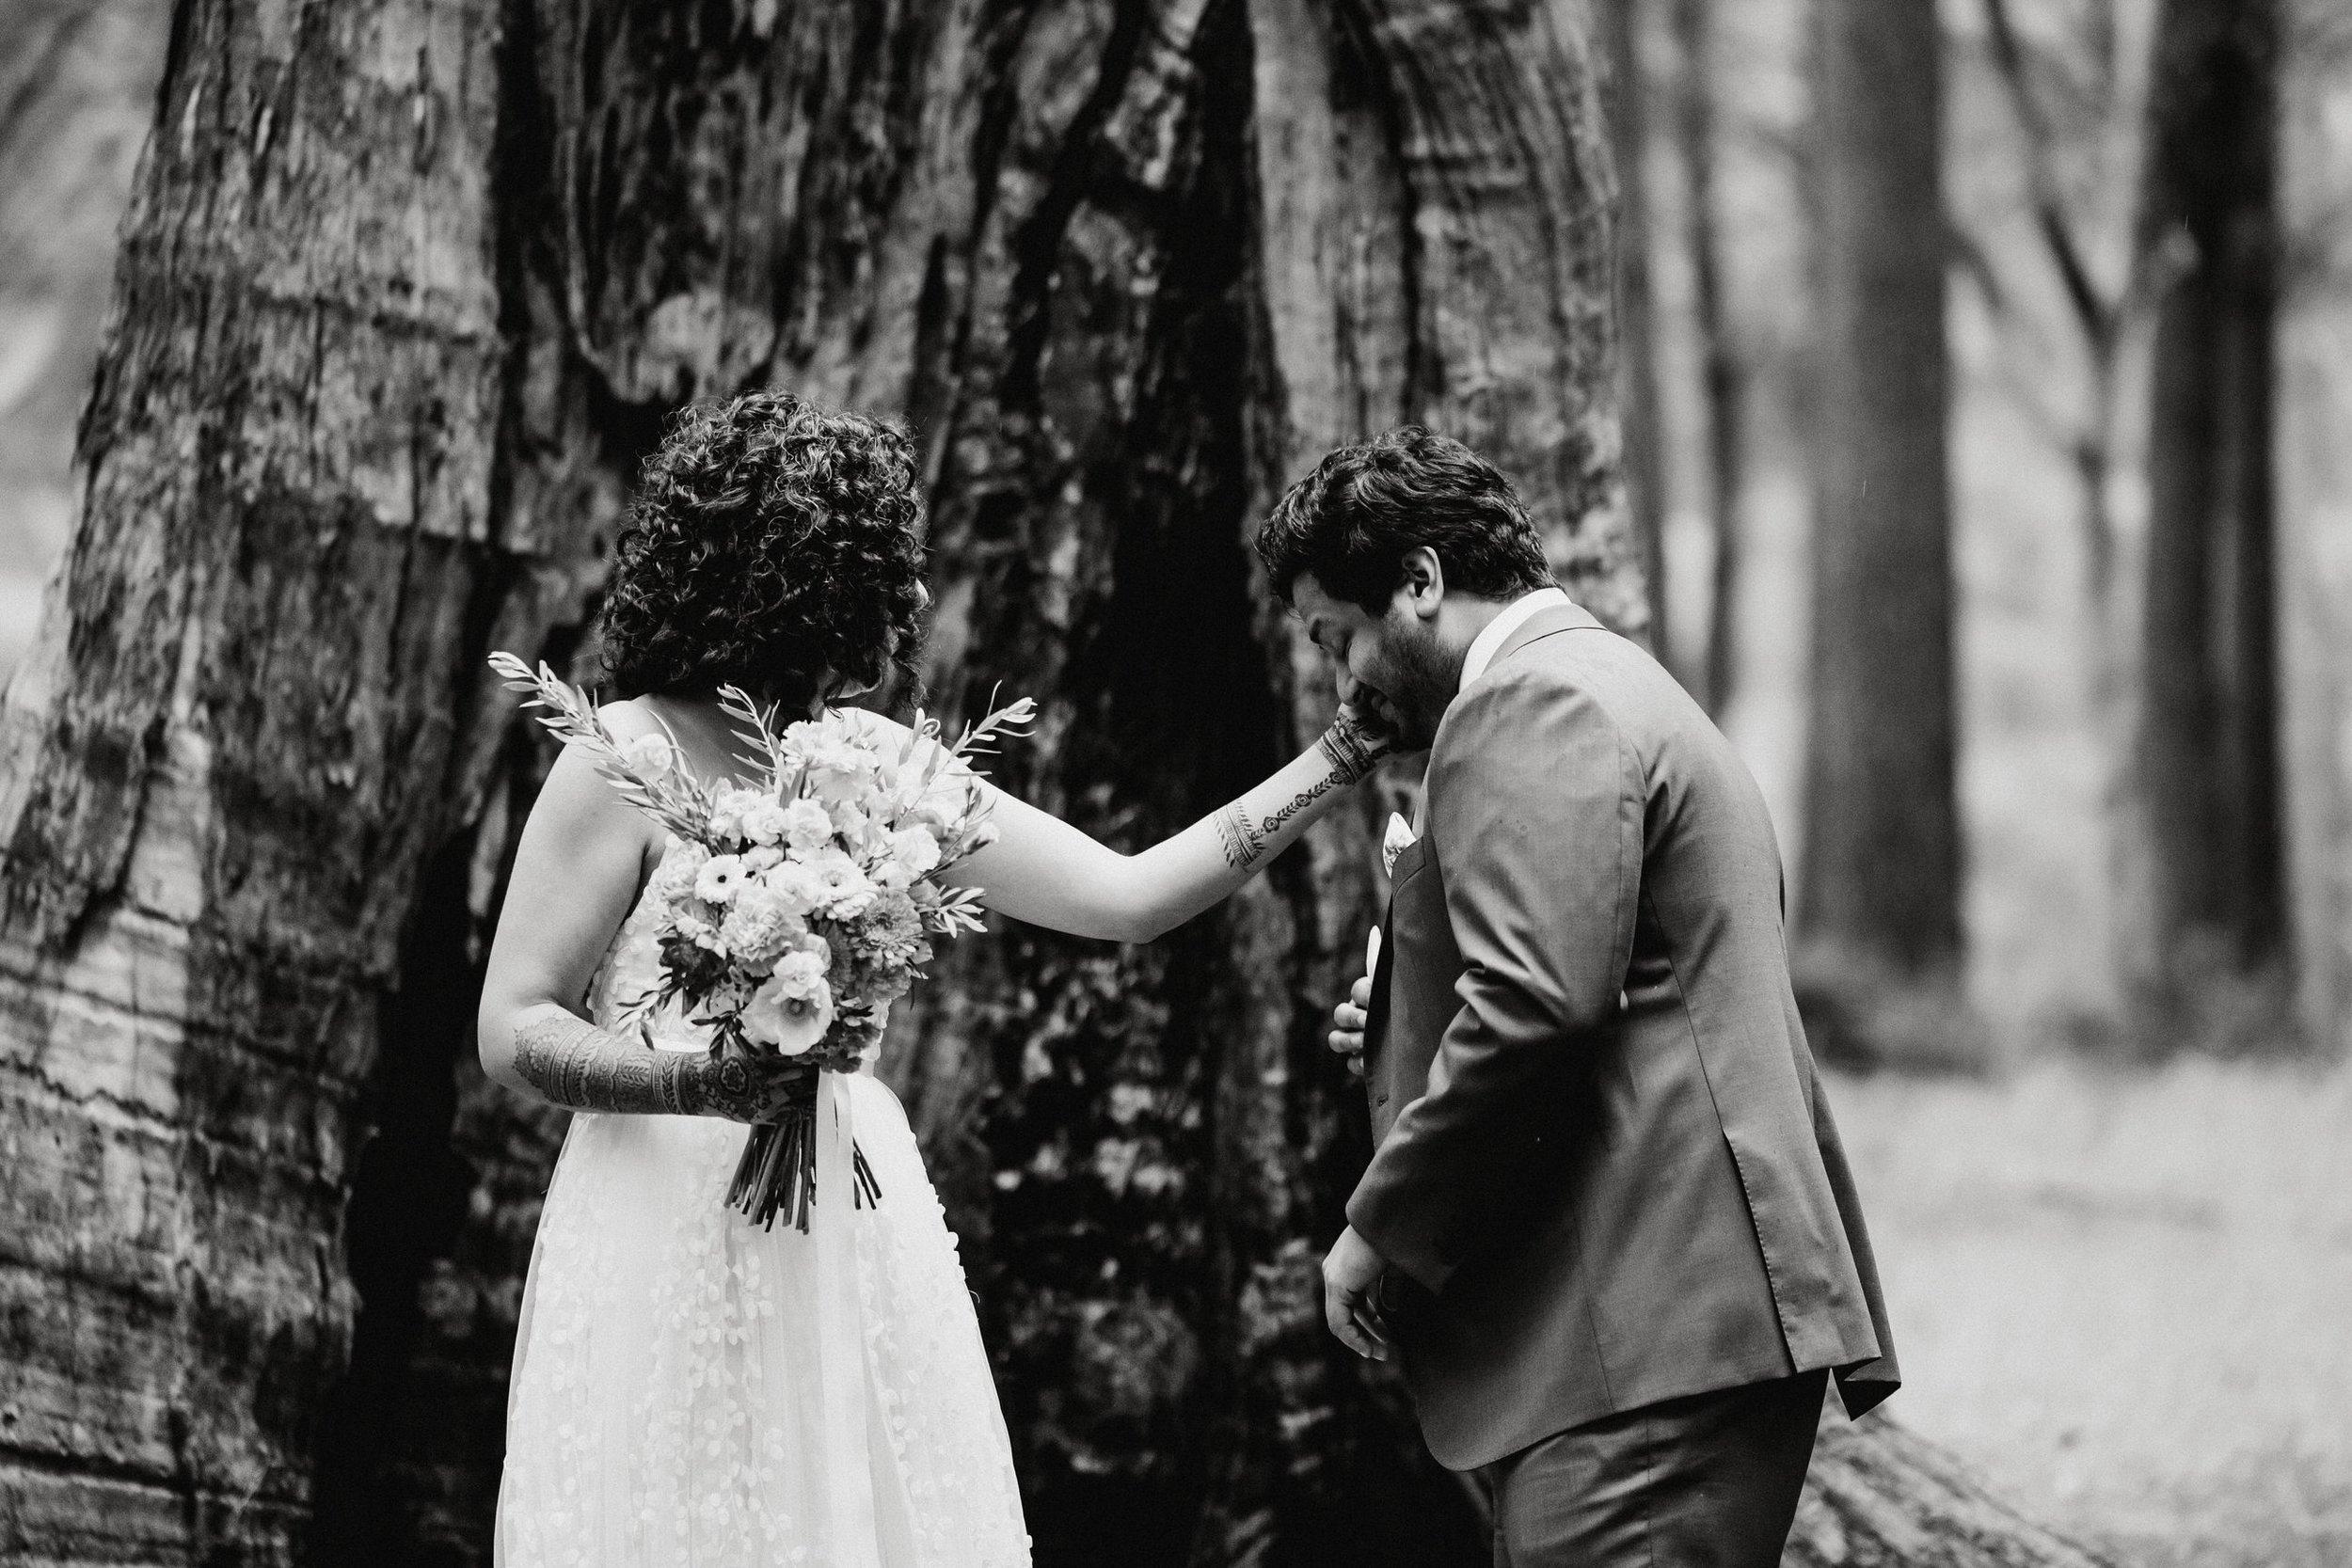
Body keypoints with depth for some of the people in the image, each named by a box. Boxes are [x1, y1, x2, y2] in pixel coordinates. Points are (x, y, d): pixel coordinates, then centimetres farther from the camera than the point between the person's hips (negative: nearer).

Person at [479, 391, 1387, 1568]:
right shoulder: (627, 761, -7)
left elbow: (1126, 899, 11)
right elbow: (513, 1032, -7)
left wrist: (1343, 757, 9)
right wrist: (696, 1083, -24)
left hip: (853, 1247, 5)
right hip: (676, 1244, -5)